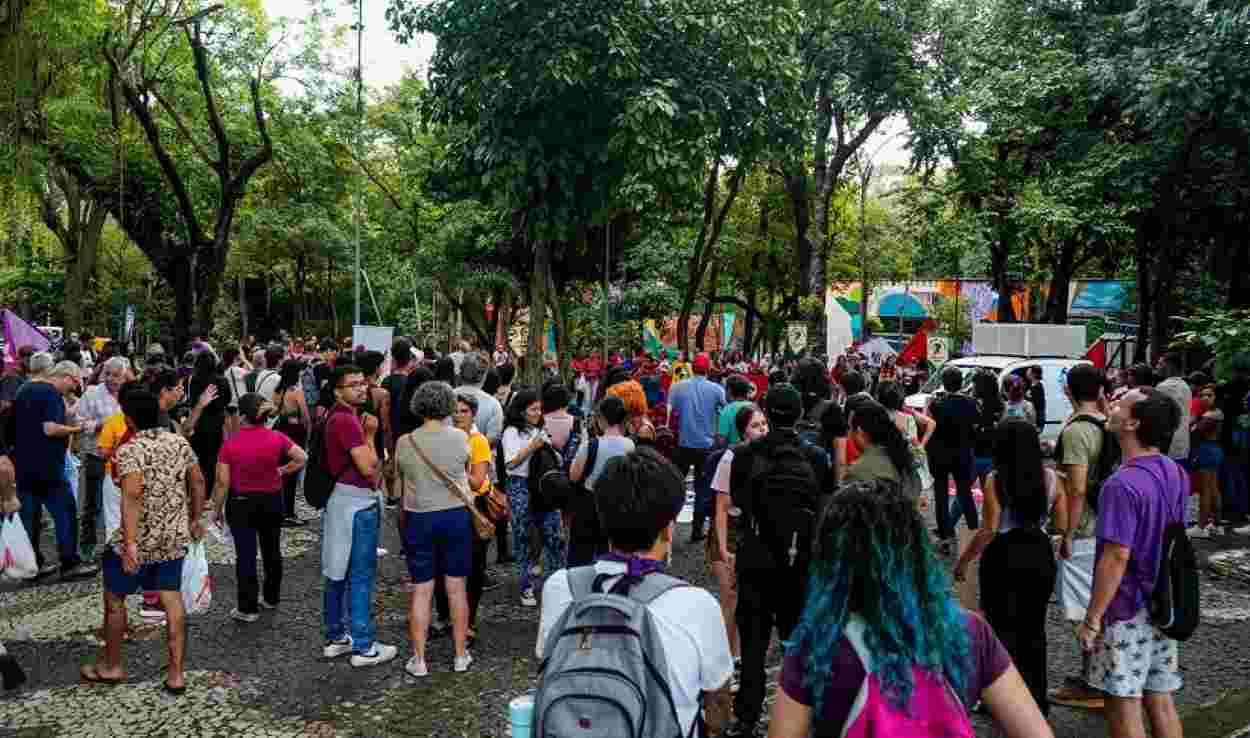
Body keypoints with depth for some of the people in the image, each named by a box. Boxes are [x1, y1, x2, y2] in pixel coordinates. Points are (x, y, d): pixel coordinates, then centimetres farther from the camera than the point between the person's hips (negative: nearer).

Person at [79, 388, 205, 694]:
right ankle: (176, 674, 11)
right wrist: (194, 519, 21)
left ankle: (111, 666, 30)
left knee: (114, 598, 15)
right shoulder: (180, 443, 2)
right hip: (175, 537, 5)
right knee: (172, 599, 10)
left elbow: (132, 495, -30)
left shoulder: (129, 451, -17)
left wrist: (130, 543, -32)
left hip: (140, 539, -5)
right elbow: (197, 482, 9)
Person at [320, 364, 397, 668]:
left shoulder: (339, 416, 12)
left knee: (337, 573, 15)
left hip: (342, 499, 10)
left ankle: (336, 637, 25)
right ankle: (363, 647, 2)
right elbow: (368, 466, -20)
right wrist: (370, 435, -8)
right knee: (361, 577, -4)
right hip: (357, 504, -10)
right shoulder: (347, 420, -19)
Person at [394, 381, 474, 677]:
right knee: (457, 587, 10)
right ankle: (461, 655, 19)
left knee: (421, 590, 7)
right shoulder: (461, 438, -8)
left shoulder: (404, 443, -8)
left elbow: (400, 477, 2)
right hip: (456, 515, 0)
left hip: (418, 519, 0)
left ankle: (418, 659, 14)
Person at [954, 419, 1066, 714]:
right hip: (1039, 555, 4)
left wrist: (963, 560, -7)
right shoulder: (1051, 478, -2)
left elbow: (990, 529, -16)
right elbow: (1062, 525, 3)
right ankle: (1036, 699, 27)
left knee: (1002, 627, 9)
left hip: (1004, 557, -4)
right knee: (1034, 628, 18)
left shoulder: (995, 479, -14)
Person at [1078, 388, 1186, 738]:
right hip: (1163, 605, 8)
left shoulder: (1122, 484, -24)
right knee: (1161, 700, 16)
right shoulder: (1175, 473, 3)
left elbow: (1117, 557, -24)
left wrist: (1091, 619, -18)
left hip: (1126, 608, -8)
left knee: (1124, 705, 5)